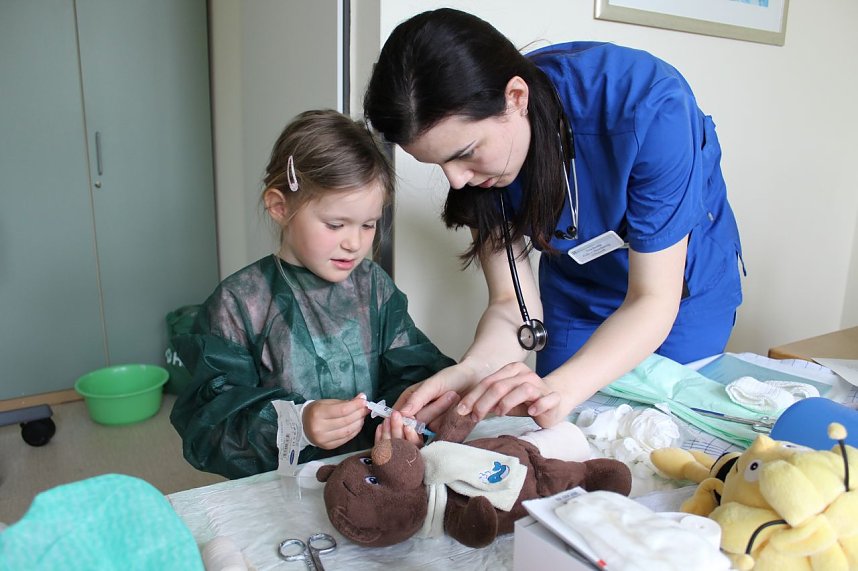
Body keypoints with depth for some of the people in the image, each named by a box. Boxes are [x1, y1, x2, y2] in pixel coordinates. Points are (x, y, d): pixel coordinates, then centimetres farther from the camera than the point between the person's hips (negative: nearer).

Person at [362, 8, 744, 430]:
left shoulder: (647, 108, -36)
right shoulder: (478, 152, -23)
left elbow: (654, 299, -31)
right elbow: (512, 303, -20)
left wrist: (559, 389, -47)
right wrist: (471, 371, -42)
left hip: (681, 287, -2)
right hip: (576, 295, 3)